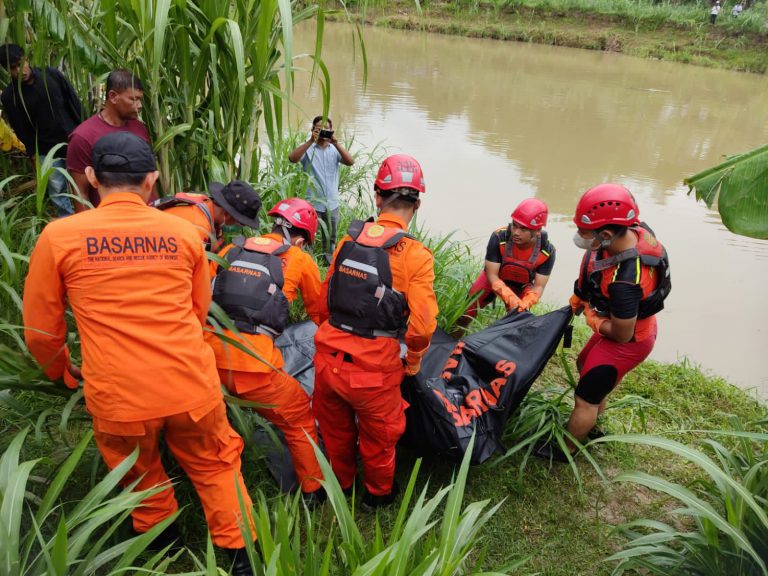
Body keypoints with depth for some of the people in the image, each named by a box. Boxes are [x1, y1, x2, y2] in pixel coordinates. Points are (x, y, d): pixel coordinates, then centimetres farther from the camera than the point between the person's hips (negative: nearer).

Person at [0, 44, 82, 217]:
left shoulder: (51, 74, -4)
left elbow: (75, 102, 3)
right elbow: (21, 131, -1)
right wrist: (34, 157, -4)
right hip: (47, 152, 0)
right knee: (57, 191, 4)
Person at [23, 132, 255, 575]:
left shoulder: (59, 237, -5)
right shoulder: (184, 232, 0)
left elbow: (40, 330, 4)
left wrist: (63, 372, 24)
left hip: (119, 397, 0)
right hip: (192, 386, 1)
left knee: (141, 478, 27)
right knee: (216, 466, 22)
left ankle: (162, 537, 49)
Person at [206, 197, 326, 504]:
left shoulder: (231, 250, 14)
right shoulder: (300, 260, 7)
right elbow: (320, 313, 19)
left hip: (208, 355, 4)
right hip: (253, 365, -3)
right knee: (299, 418, 21)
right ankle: (313, 490, 30)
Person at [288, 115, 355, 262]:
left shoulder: (335, 150, 6)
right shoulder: (308, 148, -2)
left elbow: (350, 162, -10)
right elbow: (292, 158, -21)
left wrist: (336, 143, -21)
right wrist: (311, 141, -26)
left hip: (332, 204, 4)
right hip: (311, 203, -3)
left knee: (330, 240, 18)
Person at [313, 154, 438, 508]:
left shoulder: (349, 239, -3)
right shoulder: (416, 256, -14)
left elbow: (325, 302, 5)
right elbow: (421, 326, -18)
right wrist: (412, 363, 2)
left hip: (328, 359, 4)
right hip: (374, 369, -3)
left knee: (335, 429, 28)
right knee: (378, 435, 24)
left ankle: (340, 483, 52)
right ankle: (379, 493, 48)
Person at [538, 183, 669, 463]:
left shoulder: (625, 282, -43)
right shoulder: (633, 229, -19)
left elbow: (622, 334, -27)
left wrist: (592, 319, -9)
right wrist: (581, 296, 3)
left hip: (628, 341, -9)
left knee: (586, 398, 8)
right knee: (586, 366, 29)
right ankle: (592, 426, 51)